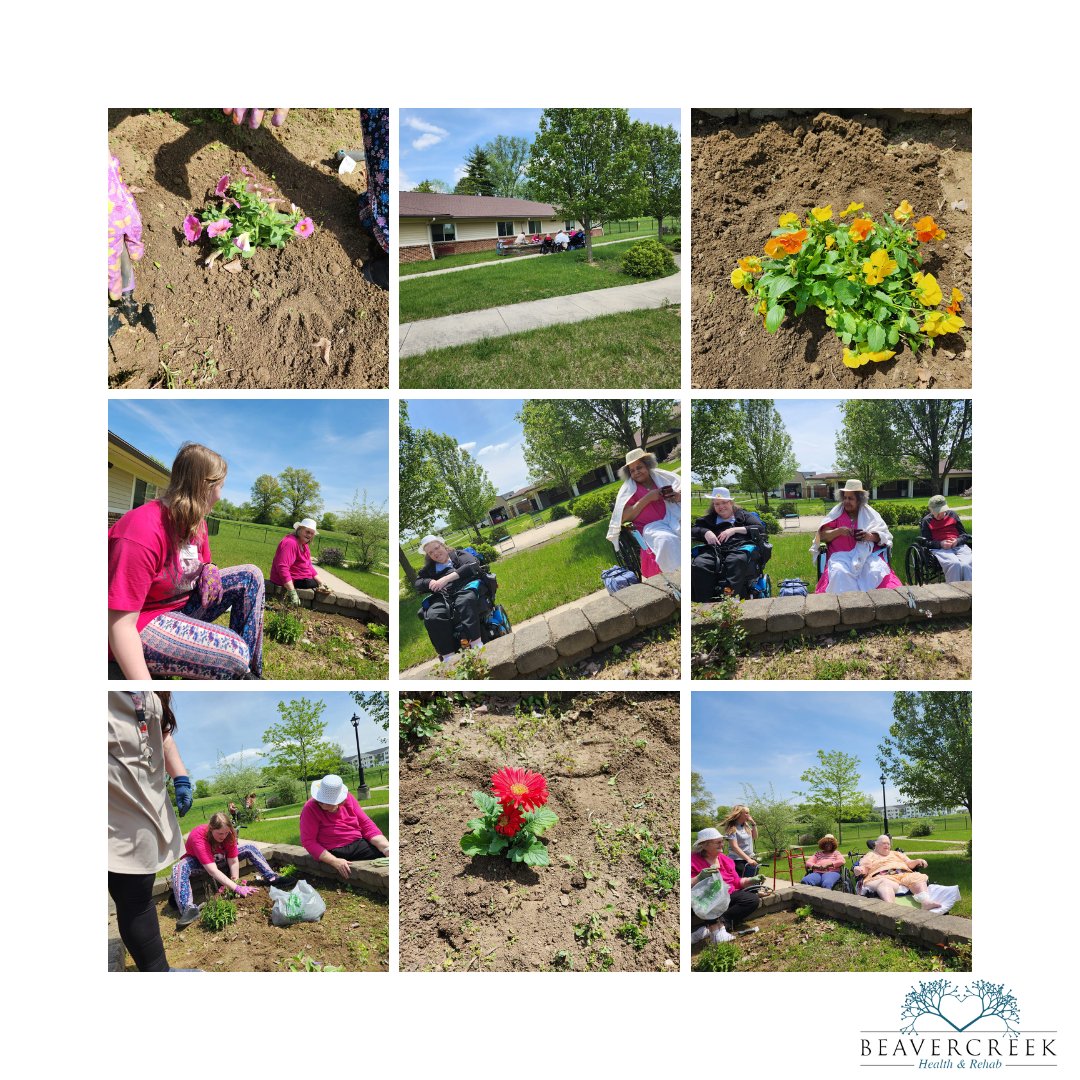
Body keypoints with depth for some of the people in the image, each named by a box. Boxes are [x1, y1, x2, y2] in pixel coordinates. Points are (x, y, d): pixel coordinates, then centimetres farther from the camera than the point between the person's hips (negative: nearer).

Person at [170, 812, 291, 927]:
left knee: (249, 848, -12)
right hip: (198, 862, -5)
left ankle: (271, 878, -20)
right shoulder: (198, 837, -40)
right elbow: (212, 871, -44)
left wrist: (236, 881, -35)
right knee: (180, 868, -38)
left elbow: (233, 861, -20)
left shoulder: (228, 833, -24)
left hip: (219, 858, 5)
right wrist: (237, 888, -49)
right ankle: (188, 908, -53)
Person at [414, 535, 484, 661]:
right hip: (441, 597, 3)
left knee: (465, 602, -41)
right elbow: (417, 583, 24)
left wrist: (447, 578, -8)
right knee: (432, 617, -32)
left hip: (464, 589, -3)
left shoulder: (460, 555, 21)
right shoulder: (429, 568, 35)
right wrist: (430, 583, -1)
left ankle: (476, 645, -52)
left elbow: (473, 566, 1)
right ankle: (448, 658, -39)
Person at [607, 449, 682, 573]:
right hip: (651, 525, -2)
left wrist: (678, 496, -6)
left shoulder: (661, 475, 18)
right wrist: (647, 498, -6)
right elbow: (624, 517, 0)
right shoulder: (629, 488, 11)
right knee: (667, 540, -38)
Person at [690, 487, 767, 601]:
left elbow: (761, 529, 12)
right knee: (698, 565, -33)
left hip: (740, 547, -2)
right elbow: (693, 530, 24)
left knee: (735, 561, -42)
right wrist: (705, 532, 1)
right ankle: (702, 605, -42)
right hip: (714, 549, 2)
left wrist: (735, 530, 2)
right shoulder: (709, 519, 36)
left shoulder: (743, 516, 28)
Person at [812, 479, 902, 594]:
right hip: (841, 555, 0)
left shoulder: (869, 513, 13)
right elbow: (823, 535, 8)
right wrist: (838, 531, -12)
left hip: (867, 554, 0)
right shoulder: (836, 513, 12)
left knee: (876, 573, -32)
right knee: (840, 574, -35)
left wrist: (871, 536, -13)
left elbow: (884, 535, 9)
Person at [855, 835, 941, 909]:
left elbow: (909, 864, 28)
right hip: (883, 877, -4)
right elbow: (864, 869, 9)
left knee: (917, 877, -26)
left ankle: (926, 901, -49)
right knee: (885, 884, -41)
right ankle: (889, 906, -69)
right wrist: (858, 870, -14)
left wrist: (917, 861, 6)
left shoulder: (896, 854, 36)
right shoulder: (870, 855, 24)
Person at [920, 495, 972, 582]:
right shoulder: (926, 521, 10)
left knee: (966, 565, -31)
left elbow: (964, 535, 20)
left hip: (959, 546, 3)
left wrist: (957, 541, -4)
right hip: (940, 549, -3)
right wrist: (940, 544, -14)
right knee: (955, 564, -36)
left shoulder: (953, 515, 19)